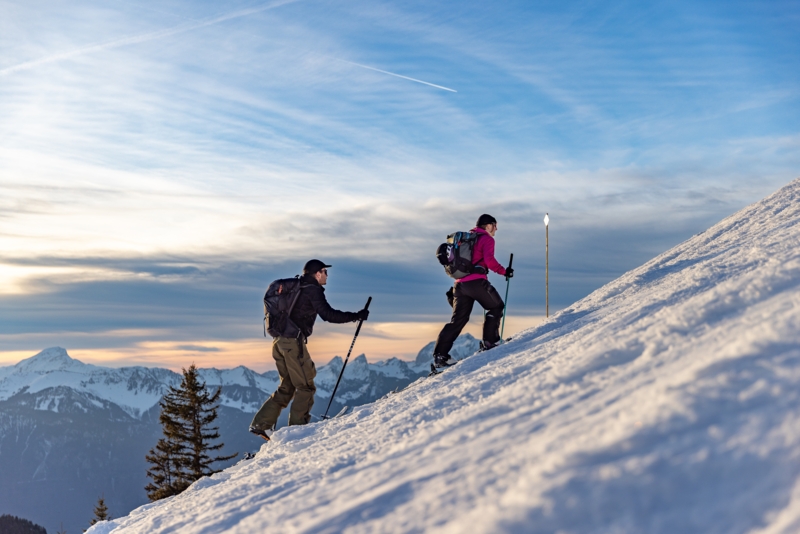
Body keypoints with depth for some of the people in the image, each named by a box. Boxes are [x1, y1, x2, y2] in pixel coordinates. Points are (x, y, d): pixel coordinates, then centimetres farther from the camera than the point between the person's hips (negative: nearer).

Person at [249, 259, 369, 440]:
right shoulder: (313, 290, -7)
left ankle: (261, 424, 11)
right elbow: (328, 314, -16)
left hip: (279, 341, 9)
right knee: (306, 386, 0)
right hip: (294, 341, -9)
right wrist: (356, 316, -12)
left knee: (287, 386, 15)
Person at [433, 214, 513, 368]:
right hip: (476, 281, -7)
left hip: (460, 284, 7)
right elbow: (489, 260, -14)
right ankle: (490, 340, 5)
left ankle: (440, 355, 0)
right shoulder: (487, 239, 2)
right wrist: (504, 271, -3)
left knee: (458, 319, 8)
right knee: (496, 307, 14)